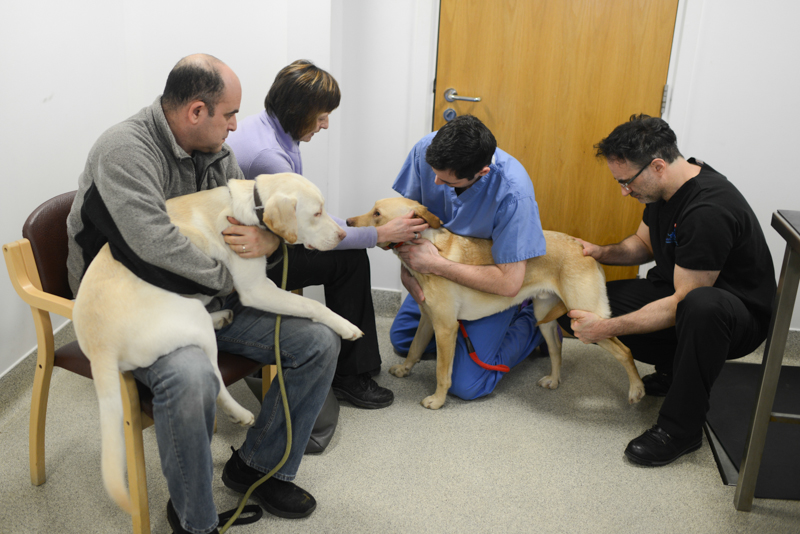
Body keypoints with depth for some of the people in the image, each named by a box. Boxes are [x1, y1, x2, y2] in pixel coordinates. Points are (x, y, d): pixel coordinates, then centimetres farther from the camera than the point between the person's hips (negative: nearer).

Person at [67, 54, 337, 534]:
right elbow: (154, 242, -33)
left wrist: (268, 241, -15)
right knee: (191, 378, -39)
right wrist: (229, 278, -19)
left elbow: (260, 217, 11)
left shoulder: (217, 153, 7)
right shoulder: (125, 150, -19)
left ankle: (257, 465, 12)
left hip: (208, 301, 8)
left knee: (319, 341, -5)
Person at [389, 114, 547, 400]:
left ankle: (533, 324, 11)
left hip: (489, 281, -5)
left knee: (466, 384, -10)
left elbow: (508, 283, -35)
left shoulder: (513, 192, -39)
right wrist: (408, 271, -21)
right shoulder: (426, 150, -25)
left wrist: (436, 265, -34)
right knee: (402, 339, 15)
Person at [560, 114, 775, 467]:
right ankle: (674, 368, 9)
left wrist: (606, 328, -26)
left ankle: (680, 428, -25)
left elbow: (680, 305, -29)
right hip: (679, 290, 8)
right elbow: (644, 243, 15)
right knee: (580, 307, -6)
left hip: (740, 314, -8)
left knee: (701, 306, -45)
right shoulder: (665, 187, -4)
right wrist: (603, 253, -5)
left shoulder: (709, 212, -32)